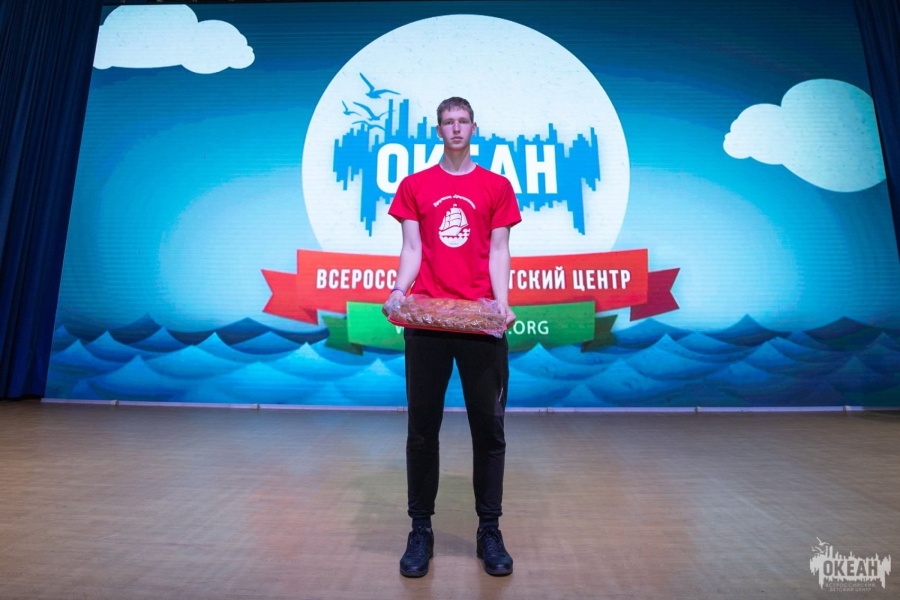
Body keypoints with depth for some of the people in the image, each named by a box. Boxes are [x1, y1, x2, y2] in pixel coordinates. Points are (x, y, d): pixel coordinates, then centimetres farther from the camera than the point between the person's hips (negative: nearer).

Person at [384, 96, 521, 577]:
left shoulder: (497, 186, 11)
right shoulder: (414, 186, 12)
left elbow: (498, 250, 6)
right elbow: (412, 248, 7)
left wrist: (501, 302, -9)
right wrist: (399, 291, -10)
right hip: (425, 320, 1)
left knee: (488, 427, 5)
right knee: (423, 427, 6)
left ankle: (489, 532, 22)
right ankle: (421, 530, 22)